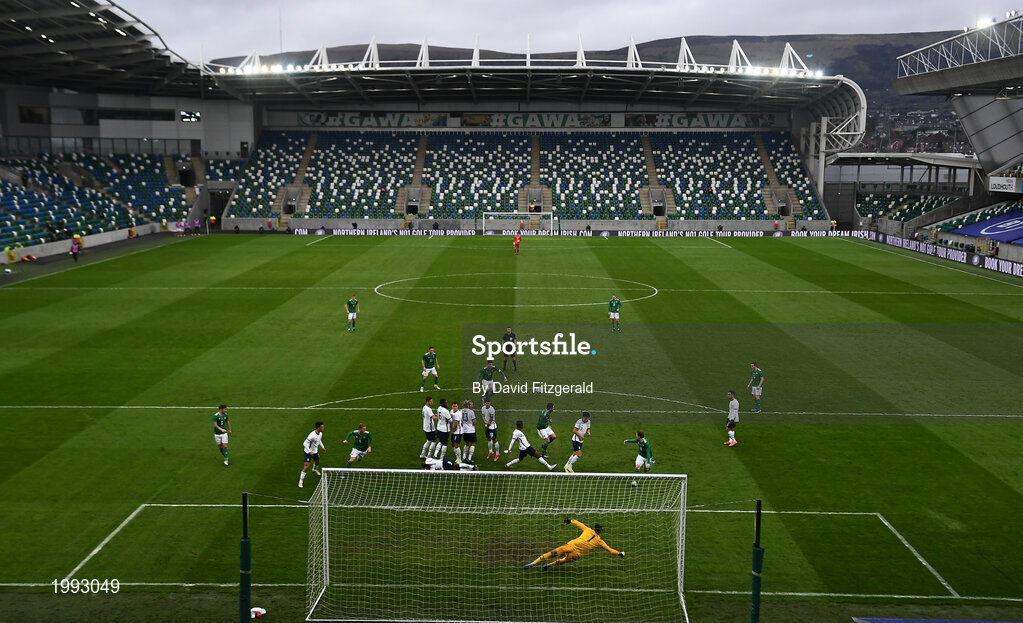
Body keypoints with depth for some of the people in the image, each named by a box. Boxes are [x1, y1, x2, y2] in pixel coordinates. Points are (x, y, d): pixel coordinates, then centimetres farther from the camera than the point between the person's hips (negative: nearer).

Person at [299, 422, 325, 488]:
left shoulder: (320, 433, -6)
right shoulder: (312, 435, -33)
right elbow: (305, 443, -28)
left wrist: (323, 447, 15)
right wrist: (310, 451, -31)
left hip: (315, 451, 8)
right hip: (308, 452, -8)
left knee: (317, 462, 29)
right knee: (306, 467, -12)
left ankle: (315, 470, 64)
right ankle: (301, 481, -3)